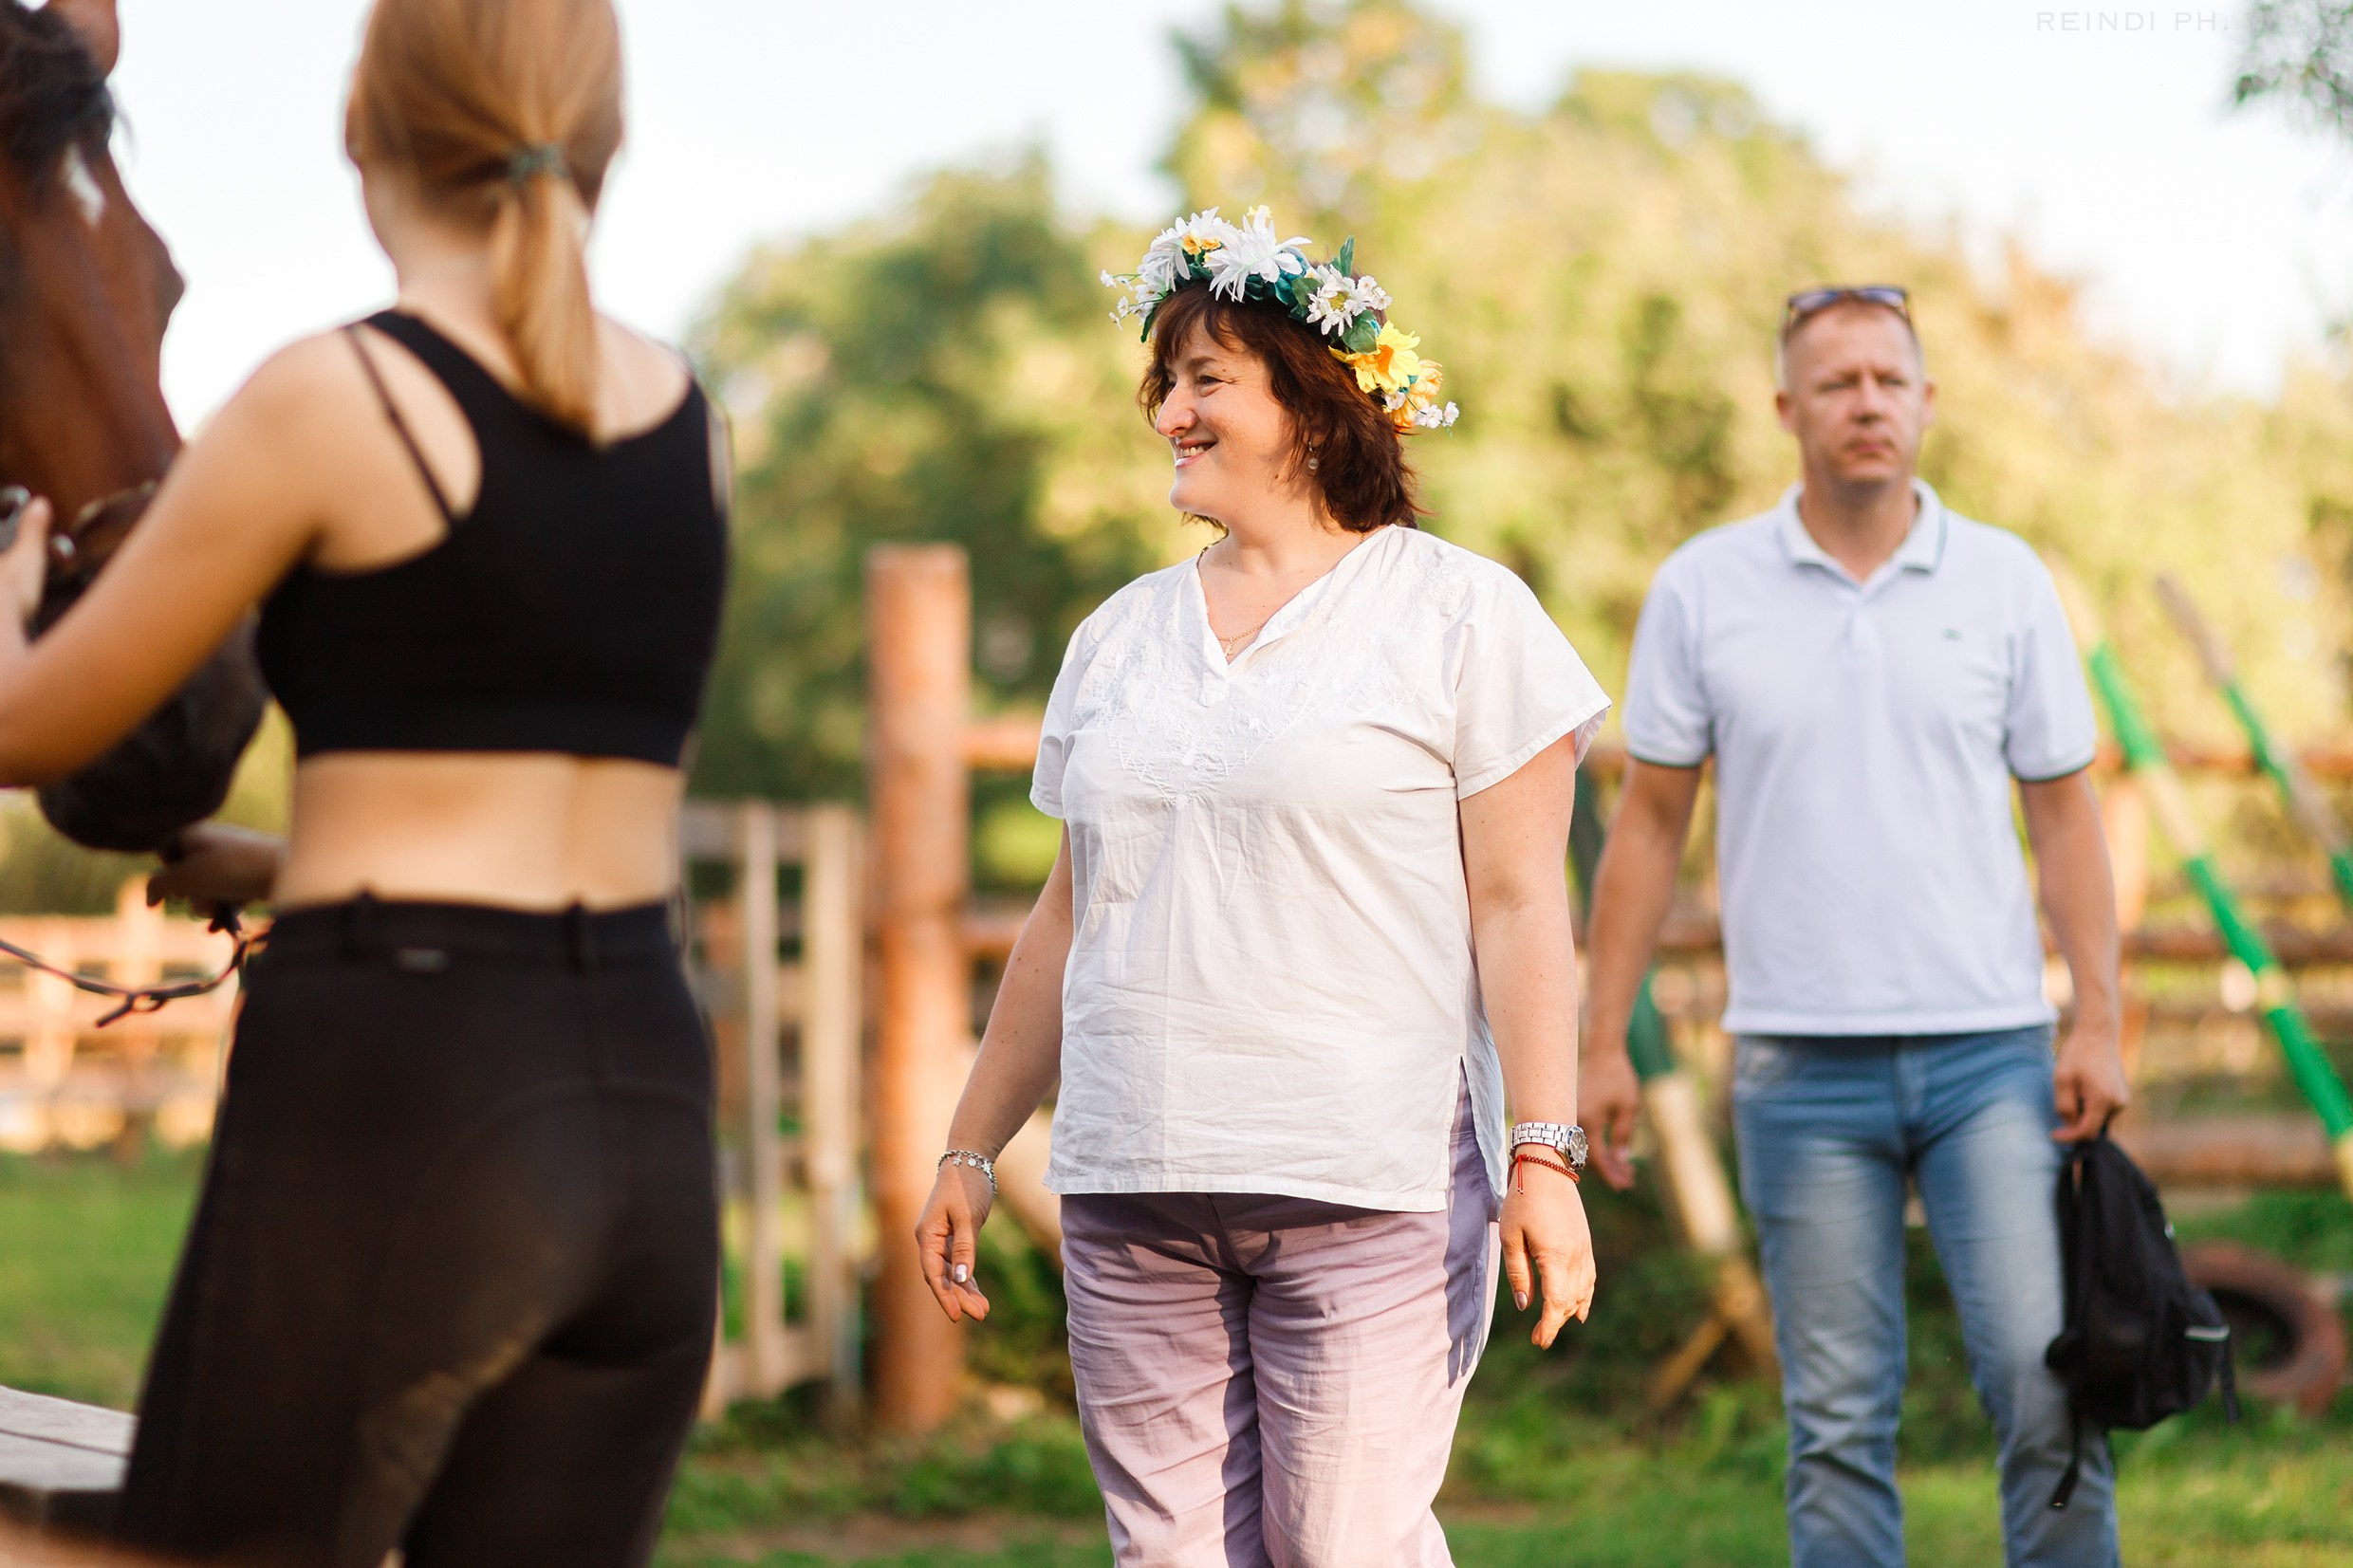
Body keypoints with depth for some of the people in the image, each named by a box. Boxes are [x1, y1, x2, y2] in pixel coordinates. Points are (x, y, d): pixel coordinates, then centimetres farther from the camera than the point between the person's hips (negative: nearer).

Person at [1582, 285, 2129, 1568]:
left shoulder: (2006, 582, 4)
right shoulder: (1703, 590, 3)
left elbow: (2064, 813, 7)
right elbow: (1649, 821, 6)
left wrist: (2099, 1023, -3)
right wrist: (1605, 1042, 2)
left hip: (1990, 1047, 0)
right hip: (1803, 1063, 0)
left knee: (2048, 1381, -7)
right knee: (1839, 1417, 3)